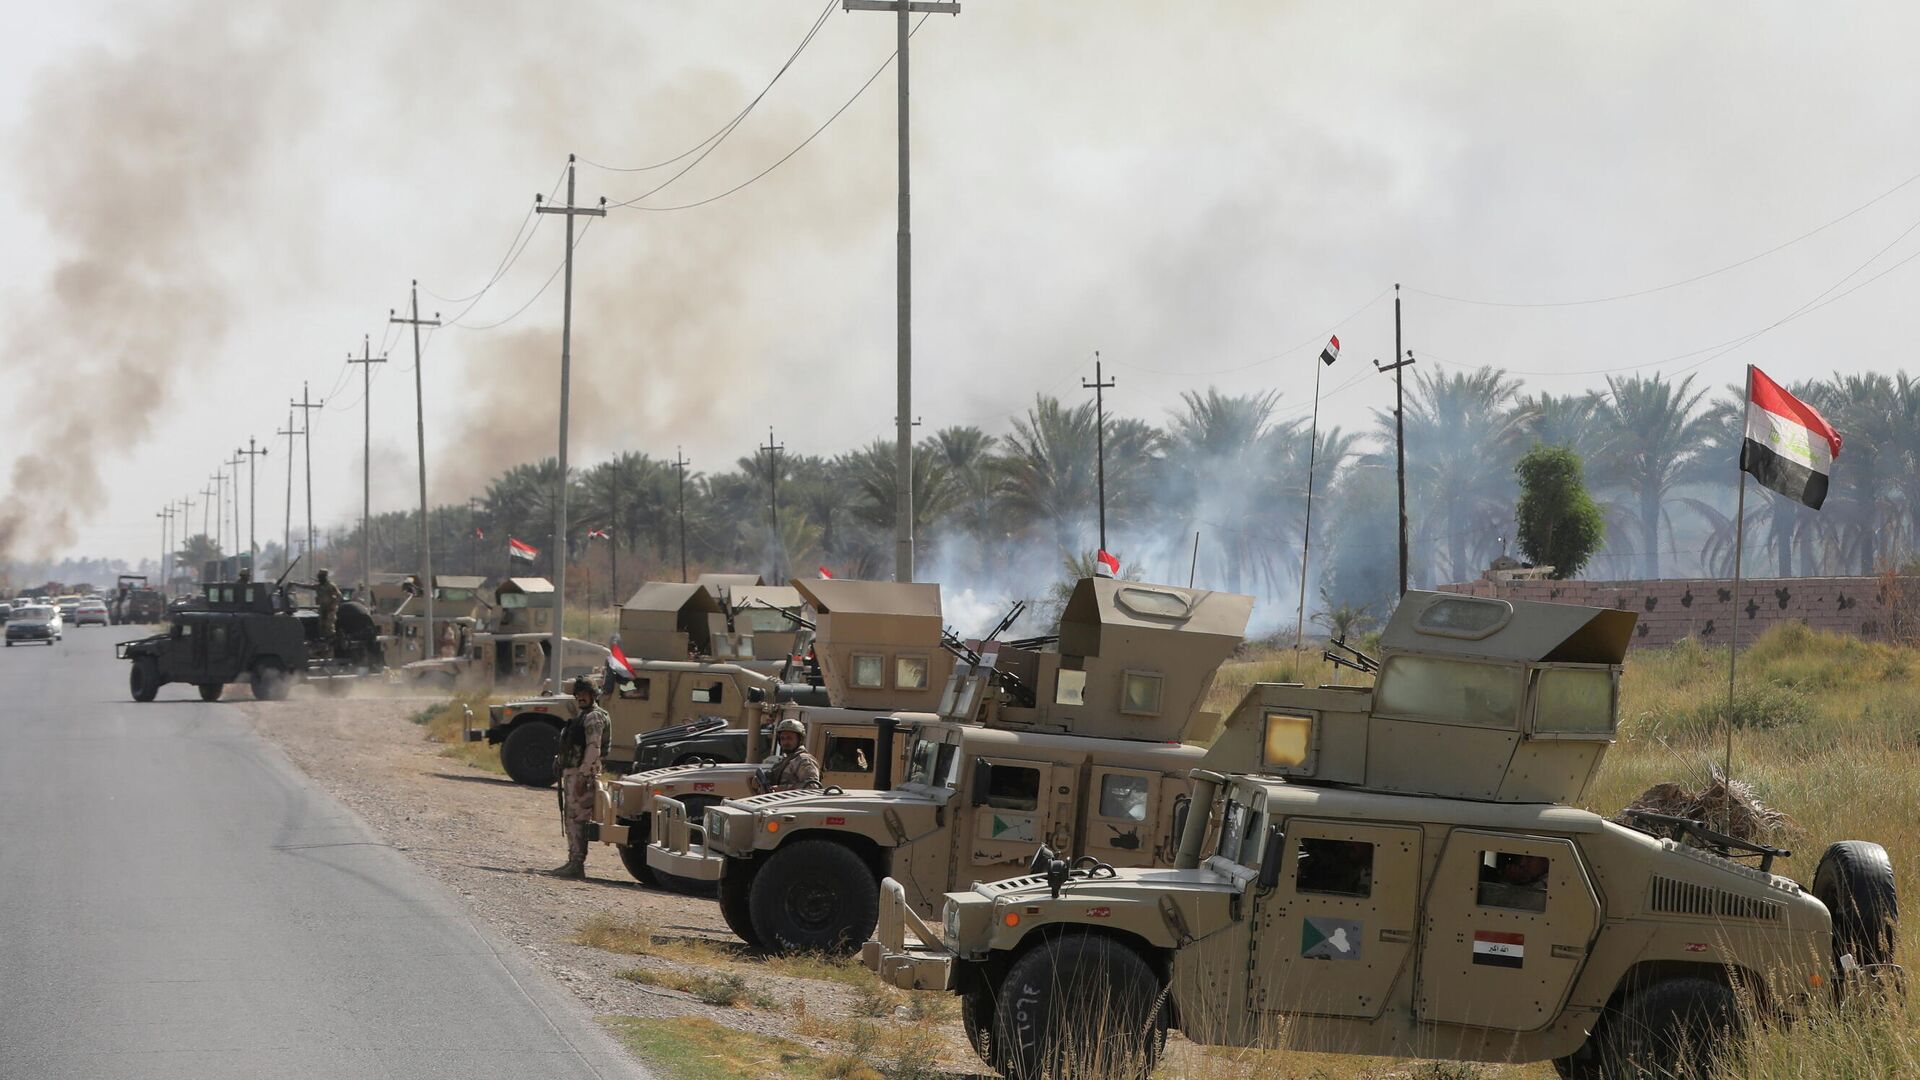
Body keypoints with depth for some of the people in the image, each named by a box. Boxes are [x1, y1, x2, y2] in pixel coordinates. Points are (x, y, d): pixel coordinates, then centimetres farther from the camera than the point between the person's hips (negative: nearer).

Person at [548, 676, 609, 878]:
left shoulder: (594, 717, -11)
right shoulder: (581, 715, 21)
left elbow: (593, 749, -20)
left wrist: (583, 776, -25)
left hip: (582, 773, -11)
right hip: (570, 772, 11)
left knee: (577, 819, -12)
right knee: (570, 818, 14)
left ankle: (577, 864, -14)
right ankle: (573, 861, 19)